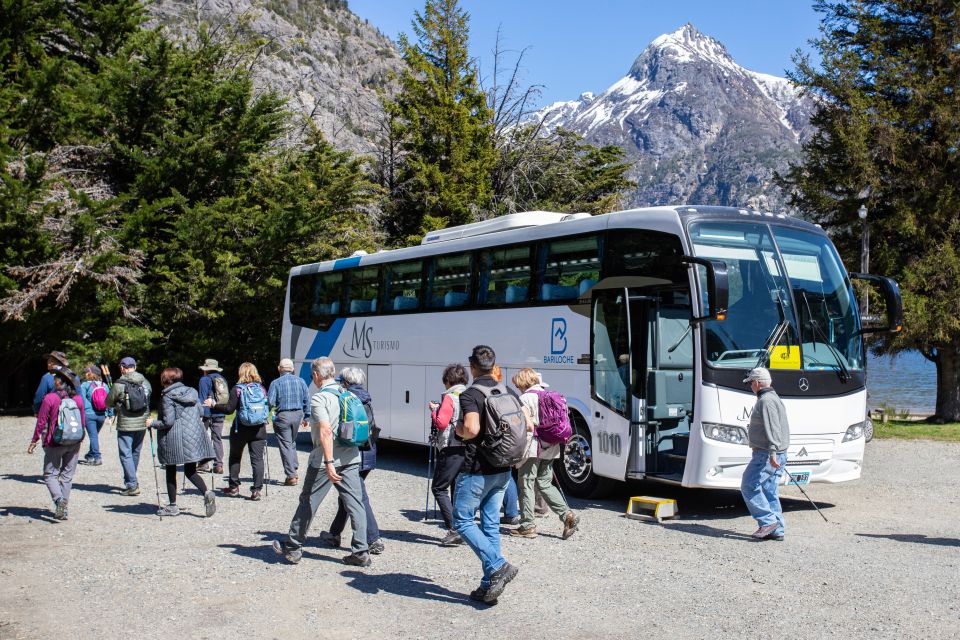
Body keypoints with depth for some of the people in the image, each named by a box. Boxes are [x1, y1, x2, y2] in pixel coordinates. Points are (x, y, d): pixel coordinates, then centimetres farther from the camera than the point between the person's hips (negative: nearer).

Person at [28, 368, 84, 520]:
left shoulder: (50, 398, -12)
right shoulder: (78, 399, 1)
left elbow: (41, 422, -8)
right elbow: (82, 421, 9)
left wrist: (34, 441, 4)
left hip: (55, 443, -4)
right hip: (74, 444, 4)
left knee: (50, 474, 4)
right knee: (67, 475, 11)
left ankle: (59, 499, -20)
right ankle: (63, 508, 12)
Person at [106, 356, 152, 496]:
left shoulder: (119, 385, -11)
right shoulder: (145, 383, 3)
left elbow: (108, 403, 0)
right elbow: (149, 400, 8)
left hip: (126, 425, -5)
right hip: (142, 423, 5)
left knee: (126, 454, 0)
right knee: (135, 453, 17)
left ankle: (132, 485, -6)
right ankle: (129, 480, 30)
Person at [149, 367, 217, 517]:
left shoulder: (167, 397, -11)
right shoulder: (192, 392, 8)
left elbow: (168, 421, -16)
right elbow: (200, 412, 13)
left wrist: (152, 424, -1)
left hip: (173, 439, -5)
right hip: (194, 436, 5)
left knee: (171, 471, 10)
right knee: (190, 471, 10)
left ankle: (173, 506, 15)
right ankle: (207, 493, -15)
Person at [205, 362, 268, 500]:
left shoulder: (237, 389, -6)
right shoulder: (261, 388, 3)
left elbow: (229, 408, -12)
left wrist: (213, 405, -2)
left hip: (241, 428, -2)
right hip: (259, 428, 2)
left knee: (235, 457, 16)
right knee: (257, 459, 0)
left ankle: (234, 487, 21)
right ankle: (257, 489, -7)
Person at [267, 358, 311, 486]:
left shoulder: (276, 383, -7)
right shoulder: (300, 381, 4)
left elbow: (270, 402, -11)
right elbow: (307, 400, 6)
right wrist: (306, 417, 13)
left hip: (282, 416, -4)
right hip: (298, 414, 4)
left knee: (285, 445, 1)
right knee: (292, 442, 22)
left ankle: (291, 476, -2)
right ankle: (294, 470, 19)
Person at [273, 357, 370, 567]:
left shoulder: (319, 398, -12)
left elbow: (326, 431, -23)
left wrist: (329, 463, -26)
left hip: (325, 461, -6)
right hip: (351, 458, 6)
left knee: (308, 502, 8)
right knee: (355, 504, 4)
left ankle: (293, 547, 21)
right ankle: (360, 552, 2)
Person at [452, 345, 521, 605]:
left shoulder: (470, 394, -15)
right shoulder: (507, 392, 8)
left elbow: (472, 429, -30)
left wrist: (459, 430, -9)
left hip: (477, 470, -7)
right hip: (502, 469, 7)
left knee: (462, 521, 5)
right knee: (491, 524, 12)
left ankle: (498, 566, -10)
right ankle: (490, 584, 13)